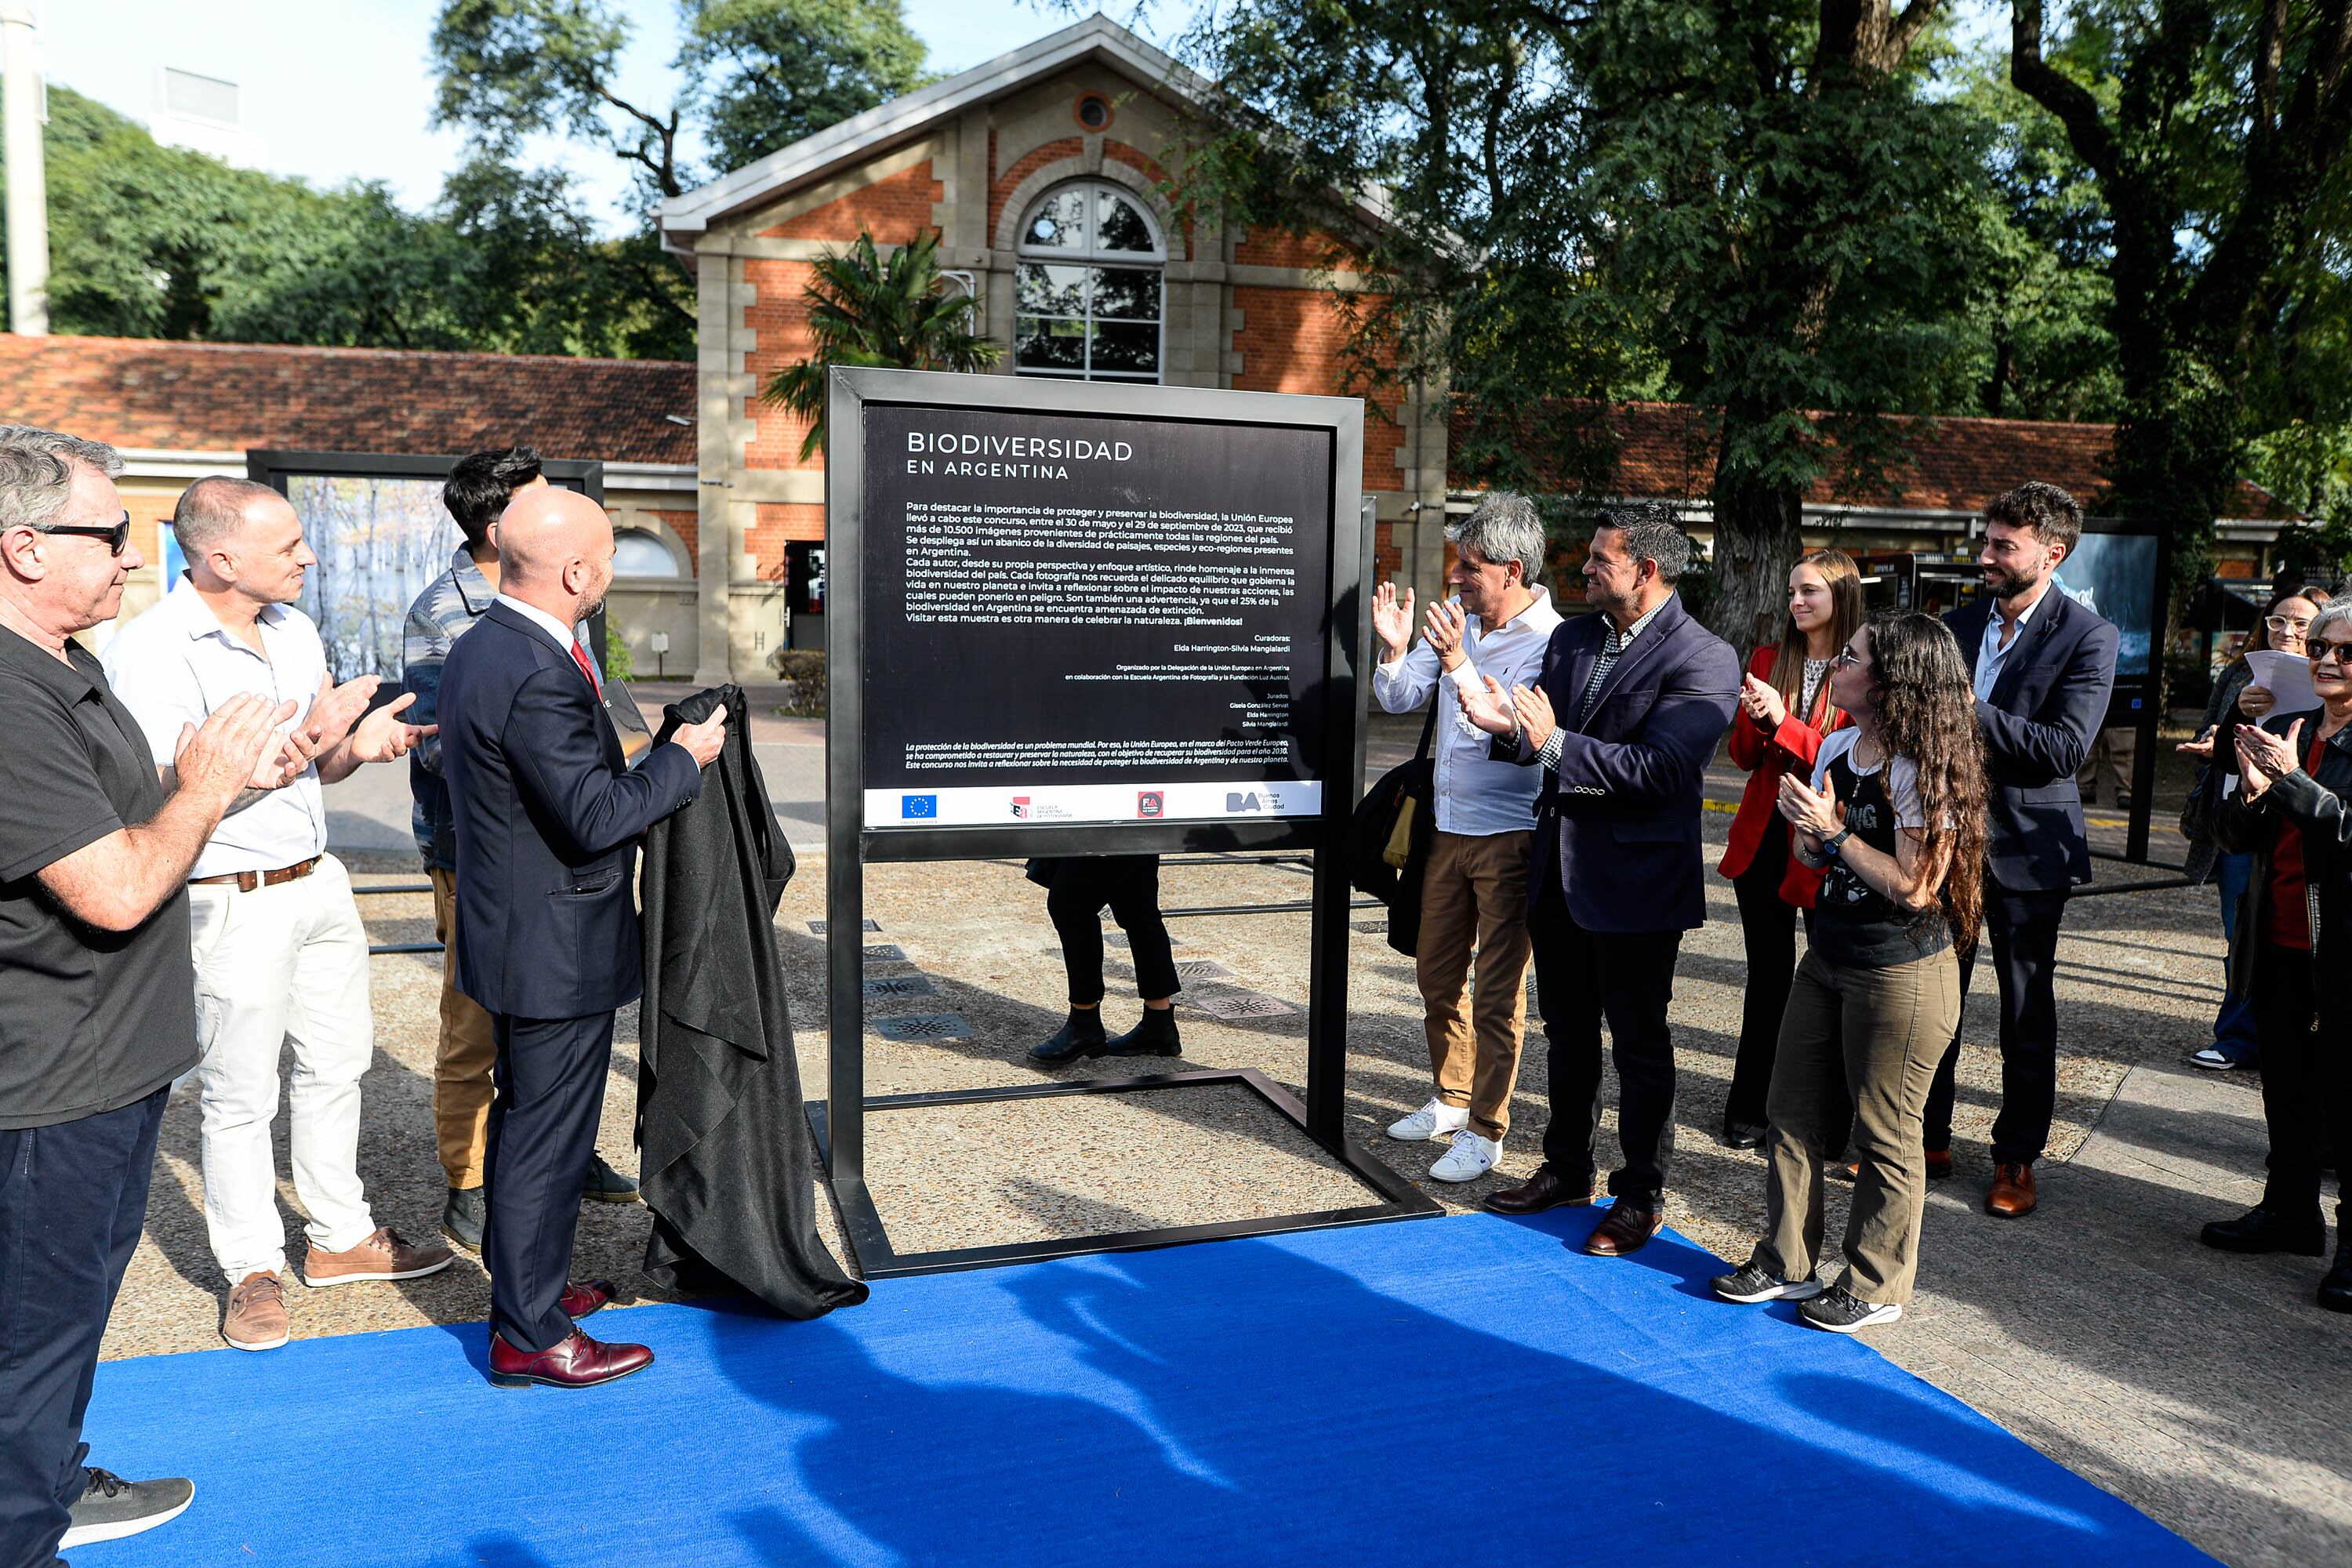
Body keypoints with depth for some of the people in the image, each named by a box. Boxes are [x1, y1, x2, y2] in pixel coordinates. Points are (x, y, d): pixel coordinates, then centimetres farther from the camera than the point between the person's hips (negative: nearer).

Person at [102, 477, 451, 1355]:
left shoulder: (295, 630, 7)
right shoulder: (153, 651, -17)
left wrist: (360, 742, -10)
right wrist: (306, 740, -24)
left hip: (319, 879, 8)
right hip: (235, 901, -7)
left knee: (337, 1061, 16)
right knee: (242, 1094, 4)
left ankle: (340, 1238, 31)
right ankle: (253, 1272, 21)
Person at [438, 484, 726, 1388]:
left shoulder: (479, 649, 7)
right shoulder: (539, 676, -26)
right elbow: (594, 817, -27)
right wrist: (684, 759, -14)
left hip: (512, 933, 11)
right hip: (558, 950, -11)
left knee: (526, 1122, 23)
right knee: (549, 1137, 2)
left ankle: (522, 1282, 40)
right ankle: (529, 1335, 15)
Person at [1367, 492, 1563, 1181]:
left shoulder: (1550, 642, -17)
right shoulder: (1456, 614, 2)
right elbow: (1402, 700, 5)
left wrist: (1459, 664, -33)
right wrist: (1394, 651, -14)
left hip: (1509, 834, -7)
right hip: (1449, 825, 7)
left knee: (1497, 993, 1)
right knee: (1436, 972, 18)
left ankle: (1485, 1130, 13)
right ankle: (1452, 1101, 35)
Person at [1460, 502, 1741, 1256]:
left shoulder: (1703, 660, -15)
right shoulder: (1571, 638, 7)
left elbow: (1661, 770, -25)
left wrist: (1554, 742, -26)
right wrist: (1507, 725, -10)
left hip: (1635, 882, -7)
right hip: (1560, 873, 7)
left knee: (1639, 1044, 7)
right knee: (1567, 1031, 19)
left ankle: (1641, 1197, 23)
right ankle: (1567, 1168, 36)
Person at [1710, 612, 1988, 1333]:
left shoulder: (1923, 768, -19)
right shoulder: (1837, 747, 5)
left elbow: (1915, 887, -22)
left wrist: (1833, 833, -19)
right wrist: (1806, 830, -9)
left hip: (1901, 976, -8)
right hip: (1827, 960, 8)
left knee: (1884, 1136, 6)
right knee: (1793, 1112, 13)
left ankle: (1876, 1286, 22)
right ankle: (1786, 1263, 27)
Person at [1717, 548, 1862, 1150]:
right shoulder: (1767, 659, 7)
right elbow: (1743, 755, 8)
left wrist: (1783, 722, -21)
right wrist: (1754, 721, -13)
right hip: (1763, 836, 4)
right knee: (1767, 973, 11)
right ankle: (1750, 1107, 18)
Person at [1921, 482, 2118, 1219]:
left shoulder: (2087, 636, -10)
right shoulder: (1960, 624, 7)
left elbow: (2065, 747, -20)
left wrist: (1968, 713, -23)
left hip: (2025, 846, -5)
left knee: (2026, 1010, 8)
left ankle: (2017, 1156, 22)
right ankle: (1926, 1134, 26)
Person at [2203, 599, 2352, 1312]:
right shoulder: (2285, 731, 8)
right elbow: (2234, 837, 6)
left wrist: (2293, 779, -25)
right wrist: (2252, 790, -13)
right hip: (2277, 946, 6)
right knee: (2286, 1088, 18)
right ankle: (2290, 1212, 33)